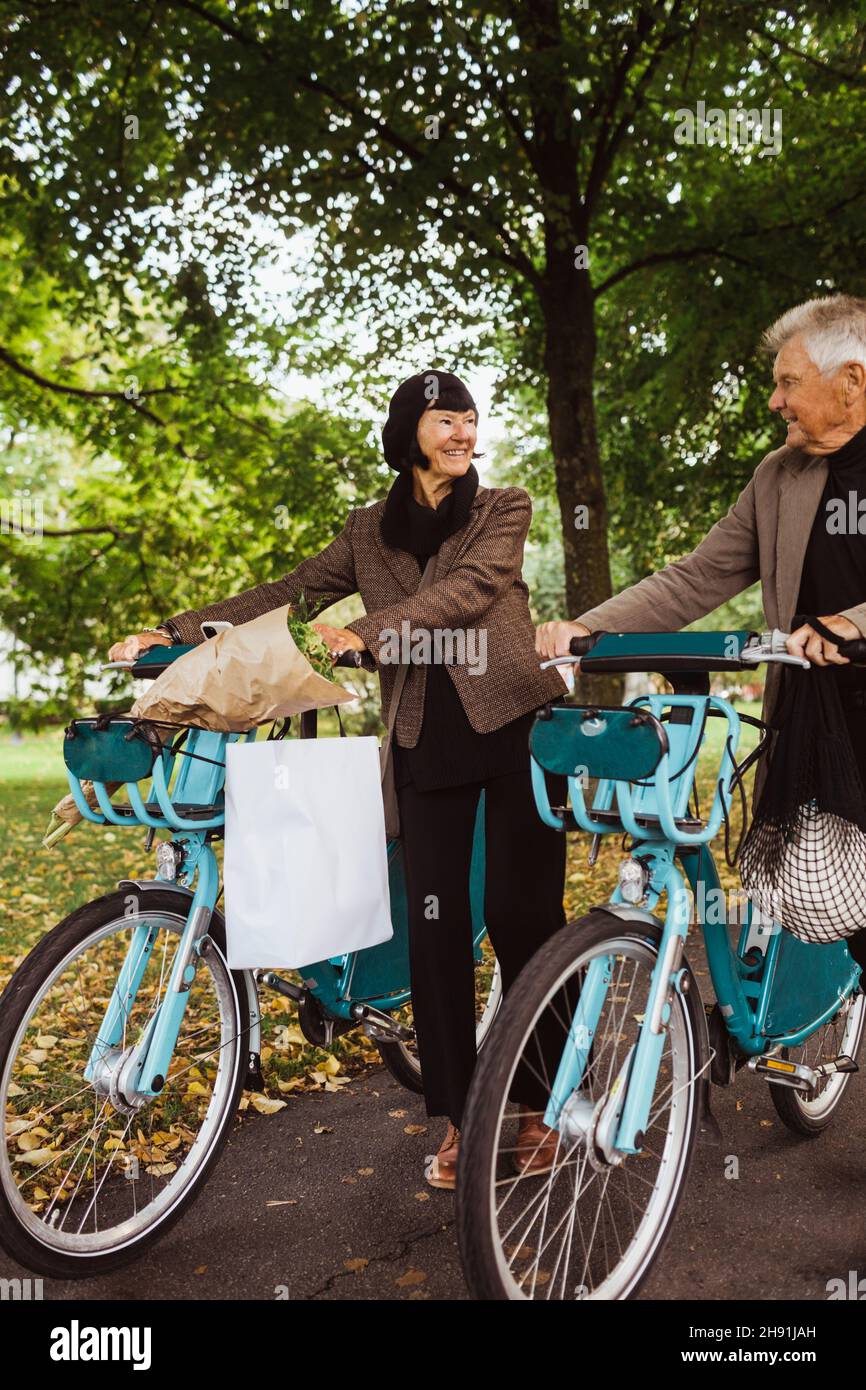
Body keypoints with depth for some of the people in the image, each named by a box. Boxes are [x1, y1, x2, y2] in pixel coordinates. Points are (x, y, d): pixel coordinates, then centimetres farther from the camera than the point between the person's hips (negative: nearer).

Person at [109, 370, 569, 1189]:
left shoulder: (503, 511, 5)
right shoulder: (370, 532, 13)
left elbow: (469, 589, -13)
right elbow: (289, 594, 8)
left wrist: (369, 630, -28)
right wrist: (173, 632, -1)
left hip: (514, 727, -2)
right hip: (427, 743, 2)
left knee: (521, 915, 0)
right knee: (435, 926, 0)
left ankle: (541, 1104, 18)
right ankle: (457, 1118, 13)